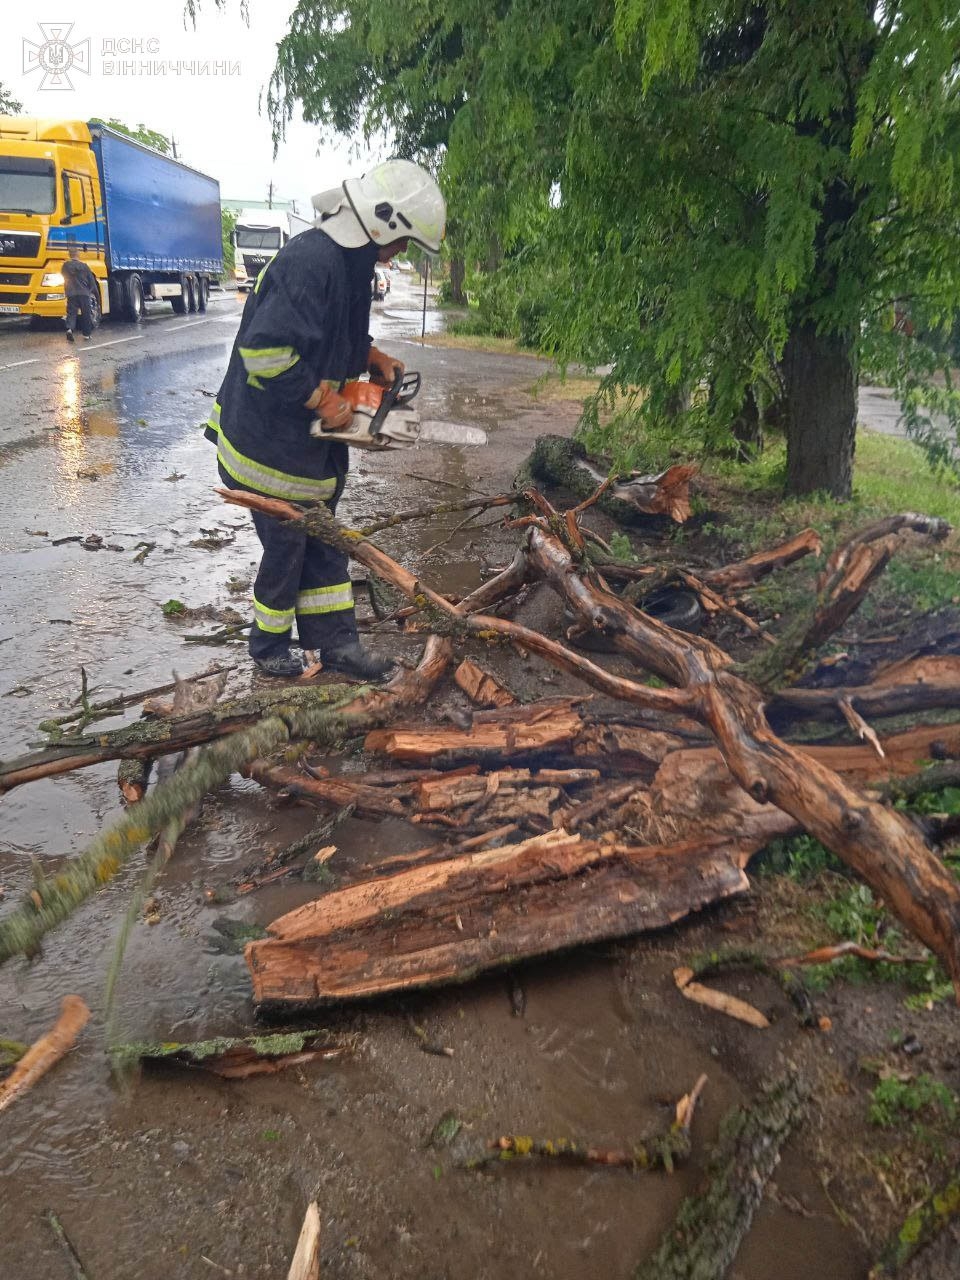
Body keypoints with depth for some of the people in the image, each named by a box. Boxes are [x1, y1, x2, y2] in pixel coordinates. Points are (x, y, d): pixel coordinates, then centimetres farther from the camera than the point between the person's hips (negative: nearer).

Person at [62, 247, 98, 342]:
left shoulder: (66, 265, 1)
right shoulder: (84, 266, -4)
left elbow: (65, 278, 16)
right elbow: (91, 280, 2)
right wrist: (94, 291, 13)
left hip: (71, 294, 1)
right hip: (84, 293, -1)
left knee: (71, 313, 1)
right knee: (86, 314, 11)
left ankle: (69, 329, -24)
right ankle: (87, 334, 15)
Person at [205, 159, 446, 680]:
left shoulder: (350, 259, 6)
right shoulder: (310, 261, -25)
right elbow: (265, 349, -33)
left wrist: (370, 355, 6)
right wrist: (320, 400, -23)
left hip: (311, 441, 10)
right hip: (271, 442, -10)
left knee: (322, 540, 15)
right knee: (286, 545, 5)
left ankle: (336, 643, 27)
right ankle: (269, 647, 26)